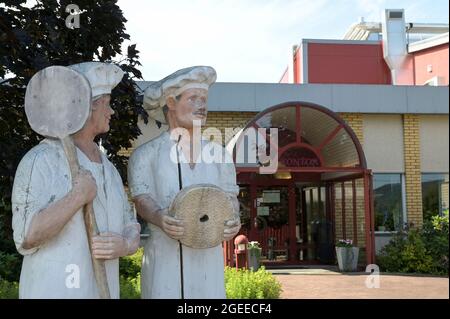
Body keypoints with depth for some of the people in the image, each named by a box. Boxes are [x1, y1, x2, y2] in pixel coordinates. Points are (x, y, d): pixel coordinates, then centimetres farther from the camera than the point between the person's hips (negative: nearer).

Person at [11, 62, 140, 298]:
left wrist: (124, 245, -12)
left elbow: (131, 228, 9)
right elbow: (27, 237, -21)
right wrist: (78, 197, -19)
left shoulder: (107, 168, 10)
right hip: (54, 291, -6)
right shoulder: (40, 160, -12)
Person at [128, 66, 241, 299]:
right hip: (165, 256, -3)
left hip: (209, 255, 3)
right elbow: (142, 199, -5)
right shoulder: (146, 154, 5)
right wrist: (161, 219, -27)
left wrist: (232, 221, -12)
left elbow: (230, 196, 10)